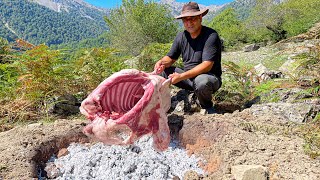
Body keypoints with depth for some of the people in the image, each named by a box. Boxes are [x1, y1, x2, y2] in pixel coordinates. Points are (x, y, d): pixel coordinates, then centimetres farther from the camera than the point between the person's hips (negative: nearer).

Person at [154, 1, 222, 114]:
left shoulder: (211, 35, -16)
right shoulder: (181, 36, 2)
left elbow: (207, 65, -25)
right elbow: (171, 58, 7)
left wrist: (181, 76, -33)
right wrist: (162, 62, -18)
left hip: (210, 78, -5)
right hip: (188, 77, 5)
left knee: (201, 81, -39)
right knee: (160, 72, -6)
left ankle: (207, 107, -6)